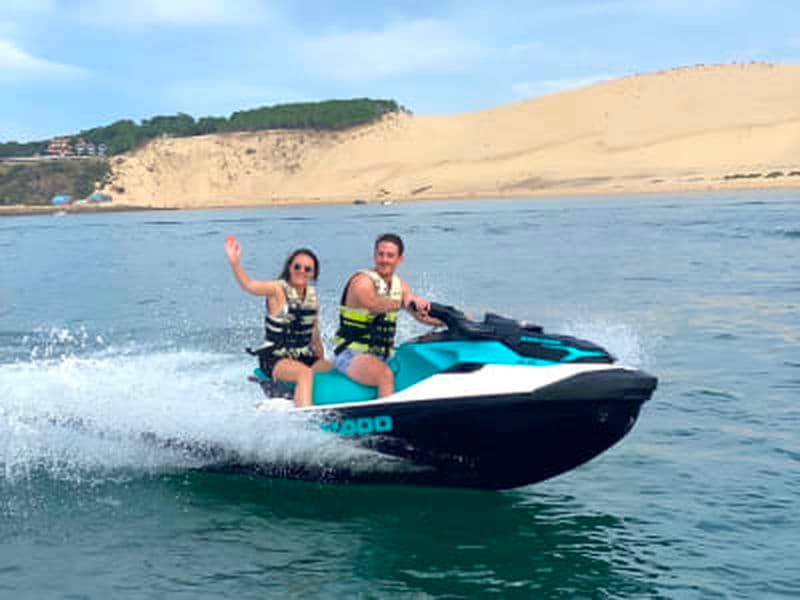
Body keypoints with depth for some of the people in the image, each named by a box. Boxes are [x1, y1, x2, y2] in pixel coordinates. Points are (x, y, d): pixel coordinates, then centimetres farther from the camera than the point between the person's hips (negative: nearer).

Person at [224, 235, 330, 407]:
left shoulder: (312, 296, 10)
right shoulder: (278, 290, -8)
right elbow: (248, 285, -27)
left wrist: (323, 360, 13)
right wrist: (235, 263, -44)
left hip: (305, 357, 6)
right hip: (276, 359, -6)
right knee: (306, 373, -34)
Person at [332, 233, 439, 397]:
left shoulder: (399, 285, 10)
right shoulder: (362, 280, -13)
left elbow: (422, 315, 13)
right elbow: (373, 304, -35)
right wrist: (407, 303, -47)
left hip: (384, 356, 8)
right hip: (352, 354, -8)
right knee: (385, 375, -33)